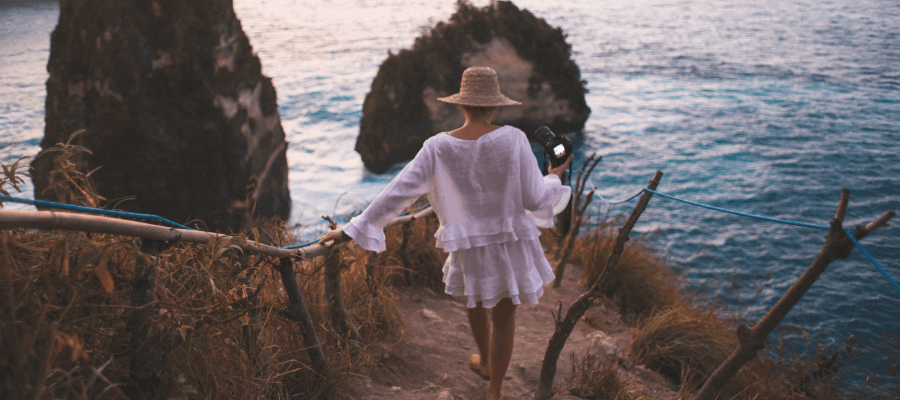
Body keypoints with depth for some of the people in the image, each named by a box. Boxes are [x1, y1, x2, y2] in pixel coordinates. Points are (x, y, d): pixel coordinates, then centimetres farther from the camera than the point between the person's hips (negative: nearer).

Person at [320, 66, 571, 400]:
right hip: (512, 242, -1)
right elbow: (535, 198, -12)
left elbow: (397, 193, -14)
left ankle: (485, 362, 57)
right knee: (504, 317, 17)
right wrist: (555, 178, 11)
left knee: (475, 300, 32)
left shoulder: (438, 147, -14)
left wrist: (353, 230, -7)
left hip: (469, 246, 2)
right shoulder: (513, 139, -17)